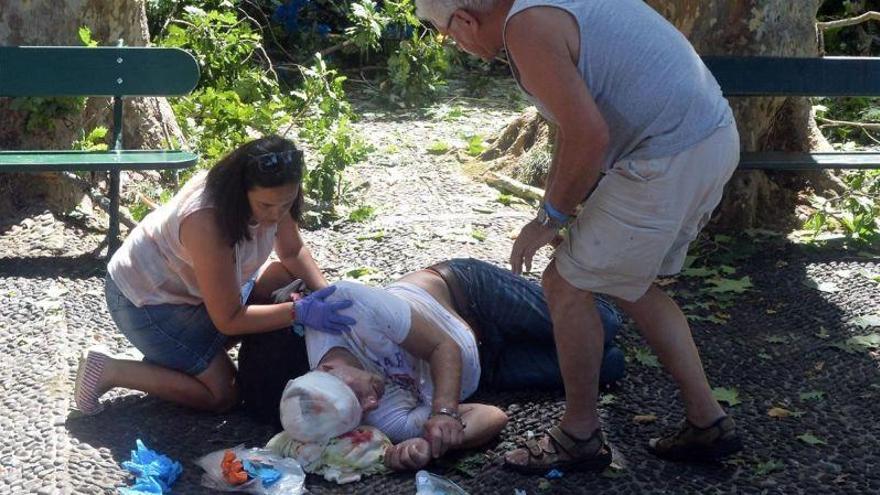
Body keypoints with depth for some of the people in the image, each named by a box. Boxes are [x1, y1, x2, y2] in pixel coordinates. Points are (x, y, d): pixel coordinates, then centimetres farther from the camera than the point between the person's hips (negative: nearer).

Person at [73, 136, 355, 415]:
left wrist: (325, 293, -14)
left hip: (188, 285, 8)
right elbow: (229, 319, -31)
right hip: (147, 299, -8)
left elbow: (293, 252, 2)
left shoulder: (272, 196, -18)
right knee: (223, 394, -8)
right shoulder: (207, 221, -39)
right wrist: (300, 312, -35)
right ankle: (109, 371, -1)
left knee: (288, 281, 3)